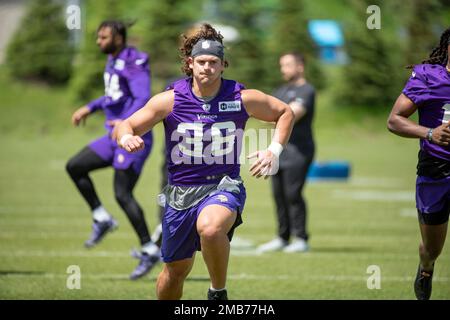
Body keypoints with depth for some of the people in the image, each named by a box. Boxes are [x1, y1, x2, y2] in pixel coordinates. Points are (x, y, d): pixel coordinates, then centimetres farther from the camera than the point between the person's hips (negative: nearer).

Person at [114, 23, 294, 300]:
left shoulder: (242, 98, -5)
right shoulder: (170, 100, -5)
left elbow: (285, 113, 12)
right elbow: (126, 127, -2)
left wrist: (274, 151, -2)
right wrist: (126, 137, -27)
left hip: (224, 186, -2)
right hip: (181, 191, 2)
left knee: (209, 228, -37)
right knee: (176, 270, 11)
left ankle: (219, 293, -14)